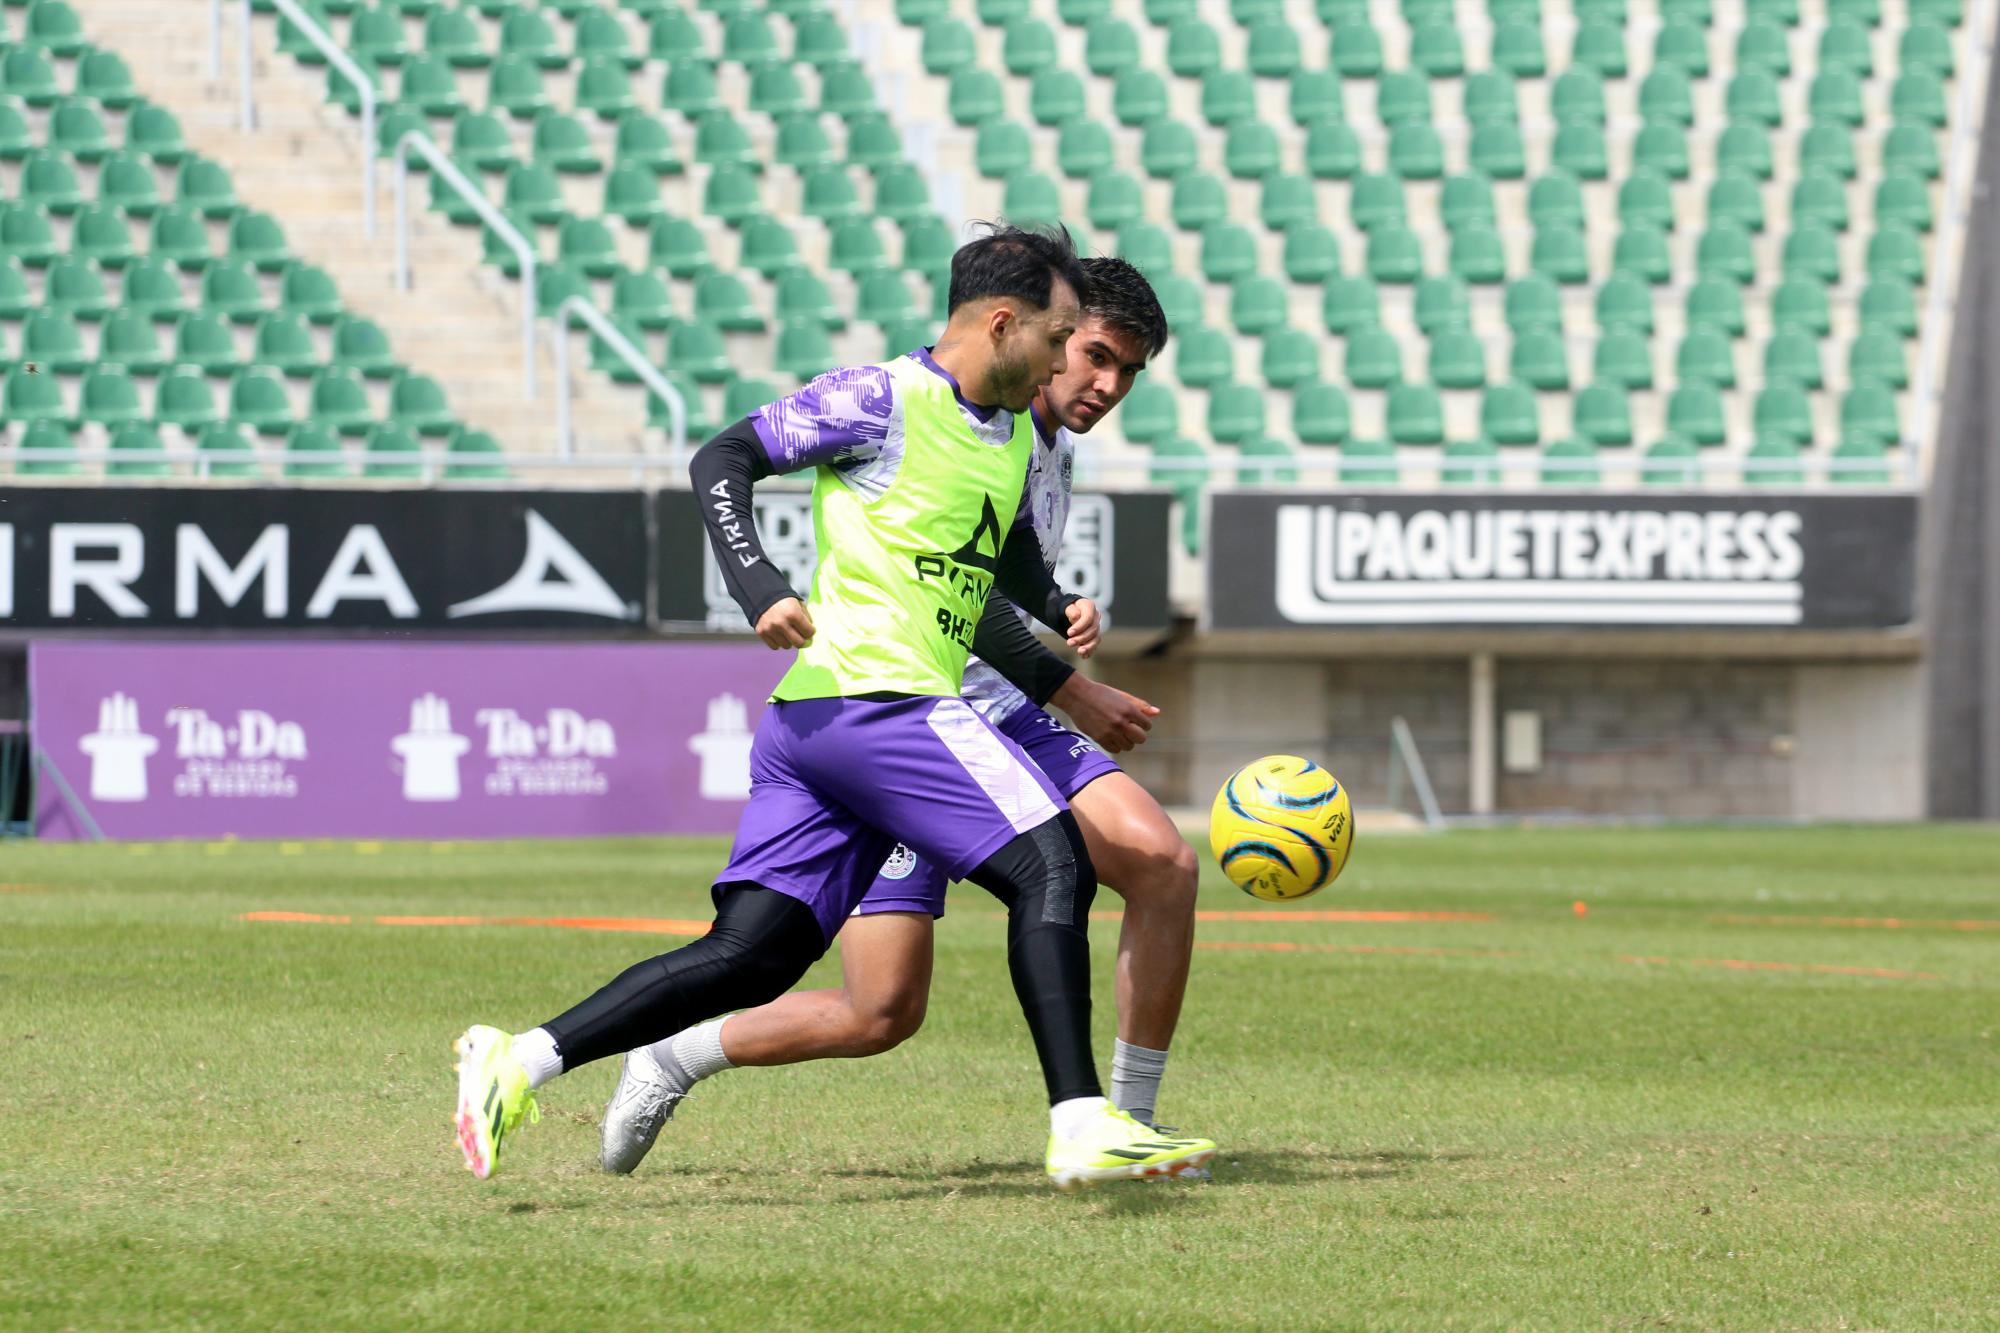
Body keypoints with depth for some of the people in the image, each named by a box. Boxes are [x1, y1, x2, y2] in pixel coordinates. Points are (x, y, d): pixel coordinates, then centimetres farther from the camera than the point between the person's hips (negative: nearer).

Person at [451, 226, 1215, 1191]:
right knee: (1052, 866, -11)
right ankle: (1082, 1124, -16)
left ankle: (520, 1060, -2)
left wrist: (1057, 609, 14)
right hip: (873, 699, -9)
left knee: (751, 957, 1)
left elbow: (1011, 557, 37)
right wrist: (761, 592, -18)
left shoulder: (1015, 435, 21)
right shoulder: (883, 399, -5)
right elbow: (724, 459, -4)